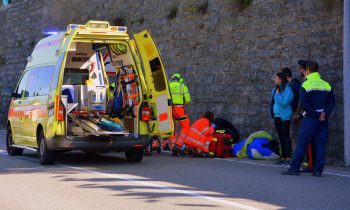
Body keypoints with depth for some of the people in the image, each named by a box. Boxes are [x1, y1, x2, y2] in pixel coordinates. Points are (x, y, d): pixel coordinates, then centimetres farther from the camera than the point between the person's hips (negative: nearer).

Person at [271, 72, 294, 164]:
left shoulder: (287, 90, -13)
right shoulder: (275, 89, 12)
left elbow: (284, 103, -21)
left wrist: (278, 94, -17)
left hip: (284, 117, -8)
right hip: (276, 116, 8)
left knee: (285, 137, -6)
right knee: (281, 137, 11)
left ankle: (288, 158, -4)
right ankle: (283, 158, 16)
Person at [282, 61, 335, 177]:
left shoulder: (306, 85, -7)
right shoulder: (327, 85, 8)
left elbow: (305, 105, -14)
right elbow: (332, 103, 5)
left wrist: (316, 115, -11)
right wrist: (325, 115, -4)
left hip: (310, 119, -4)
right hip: (323, 120, 5)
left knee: (301, 143, 1)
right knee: (320, 145, 7)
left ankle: (294, 168, 2)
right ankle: (318, 170, 5)